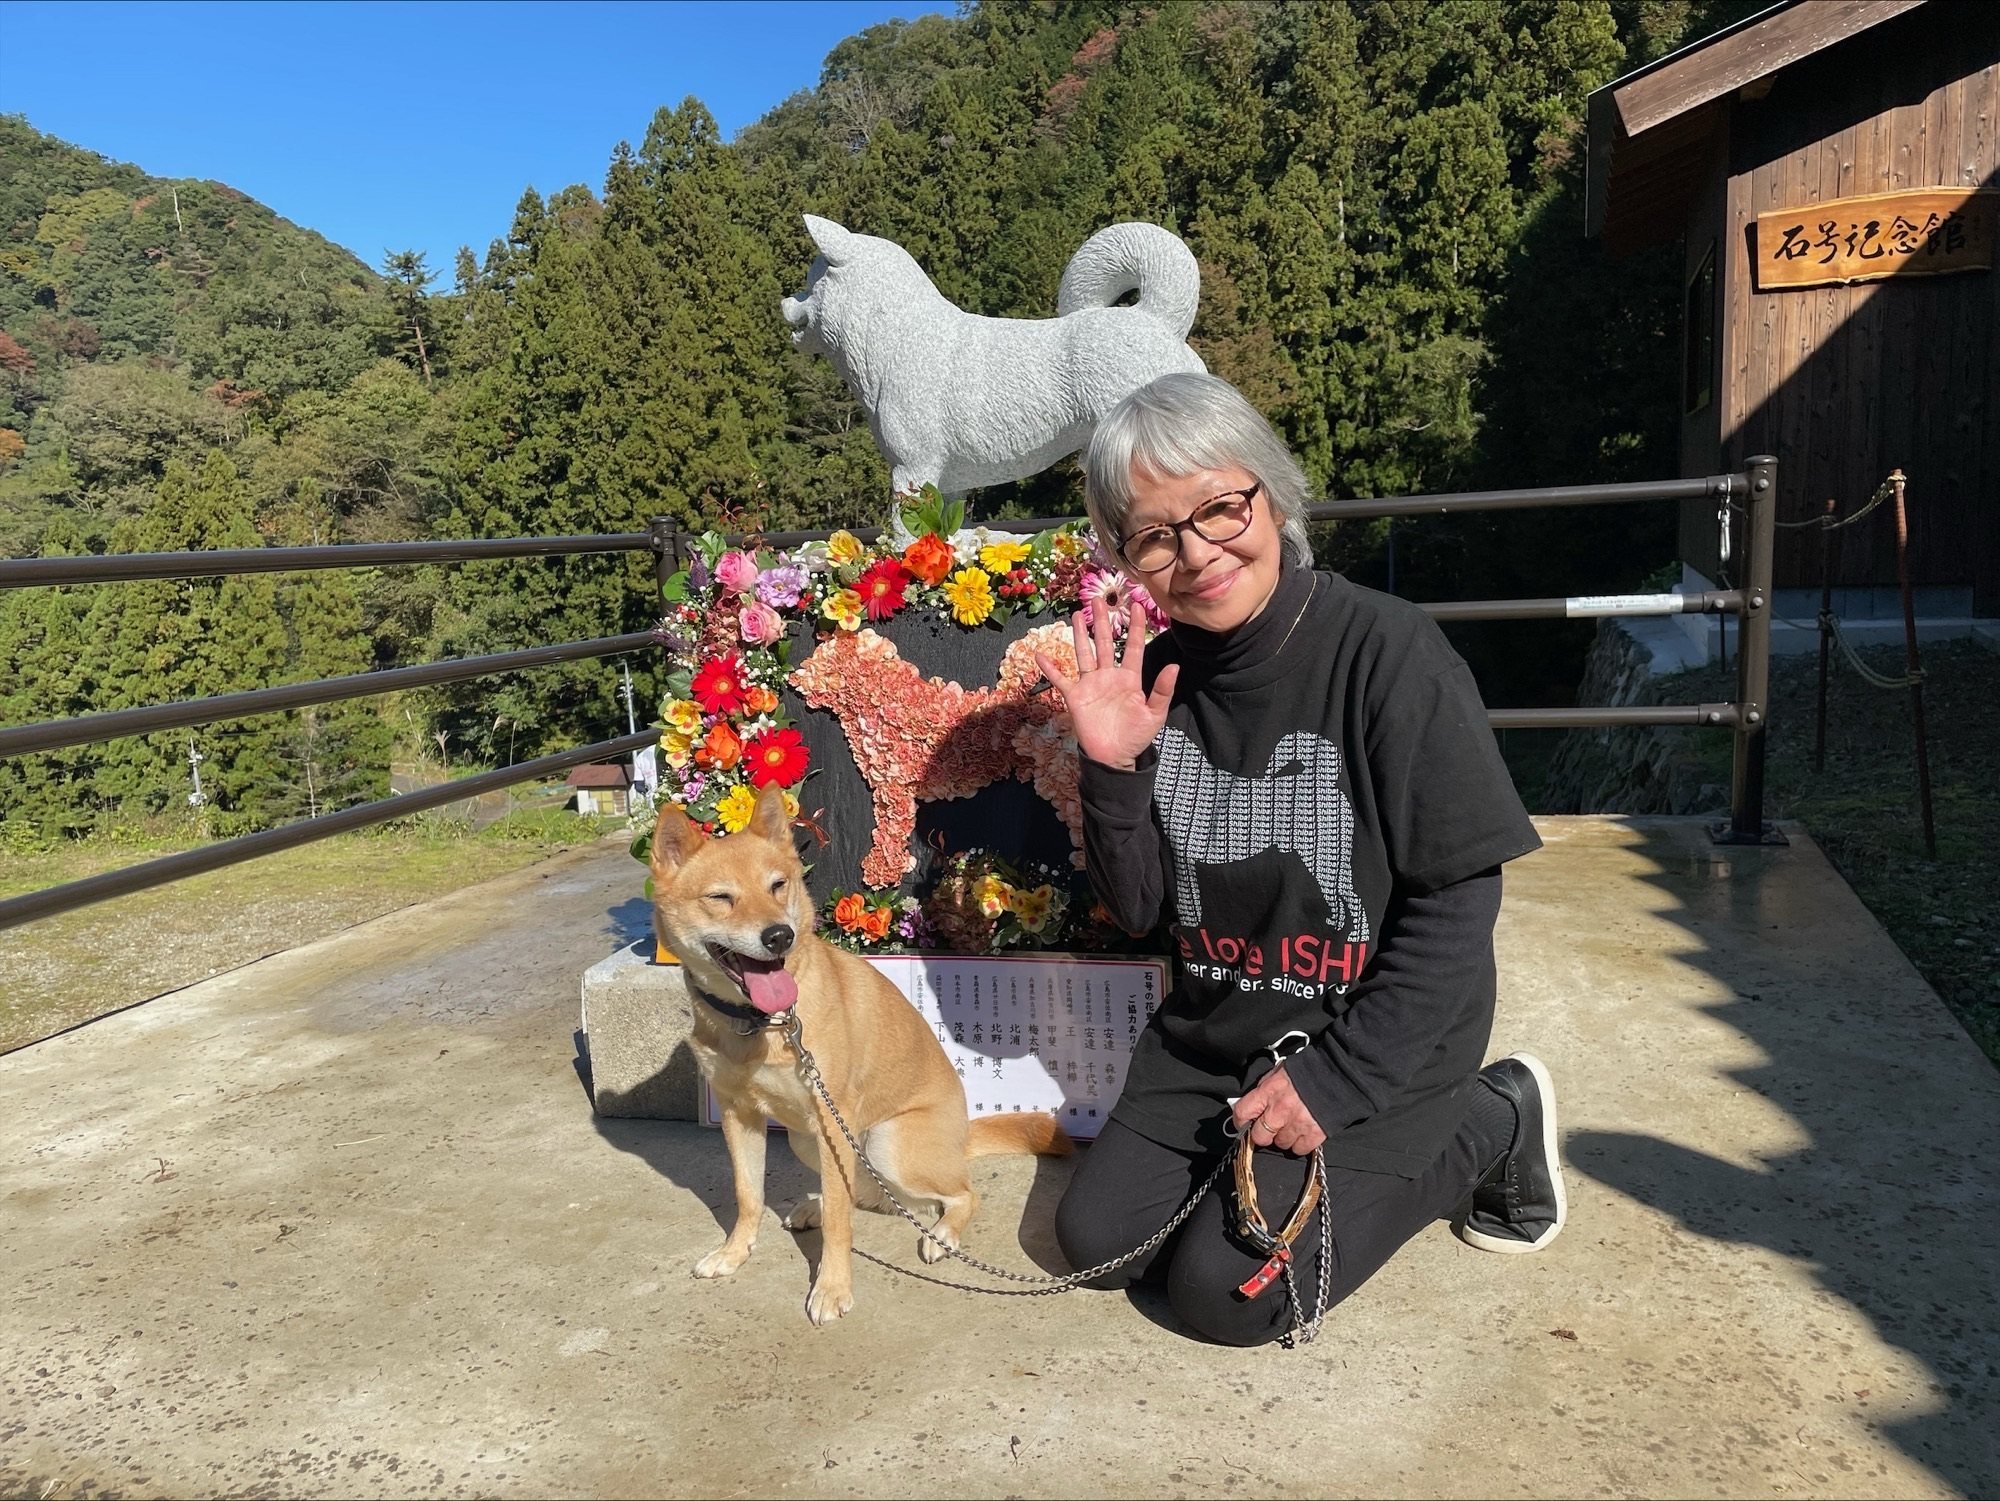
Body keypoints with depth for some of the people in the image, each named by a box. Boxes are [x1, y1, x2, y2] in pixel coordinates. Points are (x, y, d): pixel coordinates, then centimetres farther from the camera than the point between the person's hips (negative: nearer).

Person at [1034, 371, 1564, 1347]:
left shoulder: (1386, 652, -21)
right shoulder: (1159, 675, -5)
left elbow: (1458, 900, -19)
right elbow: (1138, 911, -2)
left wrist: (1336, 1079, -20)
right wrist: (1112, 768, -19)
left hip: (1377, 1045, -5)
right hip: (1209, 1035, 6)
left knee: (1226, 1291, -6)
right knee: (1098, 1241, 5)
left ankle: (1485, 1128, 10)